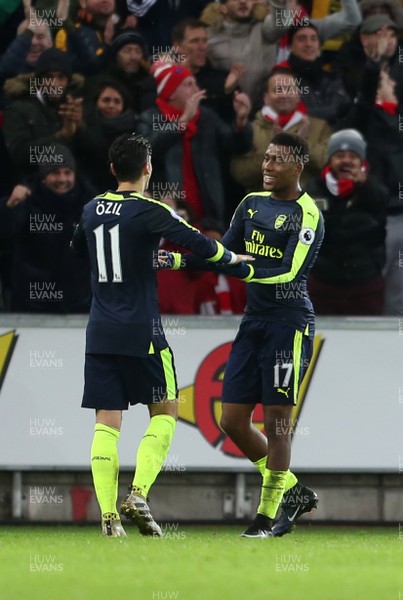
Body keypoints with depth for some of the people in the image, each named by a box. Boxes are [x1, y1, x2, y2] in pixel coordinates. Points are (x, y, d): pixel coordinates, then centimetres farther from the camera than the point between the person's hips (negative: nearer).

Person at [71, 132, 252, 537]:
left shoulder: (92, 210, 9)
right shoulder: (149, 211, -9)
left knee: (106, 422, 3)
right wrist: (232, 257, 1)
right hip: (141, 332, -5)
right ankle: (138, 494, -6)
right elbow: (196, 244, -20)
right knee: (164, 411, 10)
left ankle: (109, 515, -6)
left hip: (100, 332, 5)